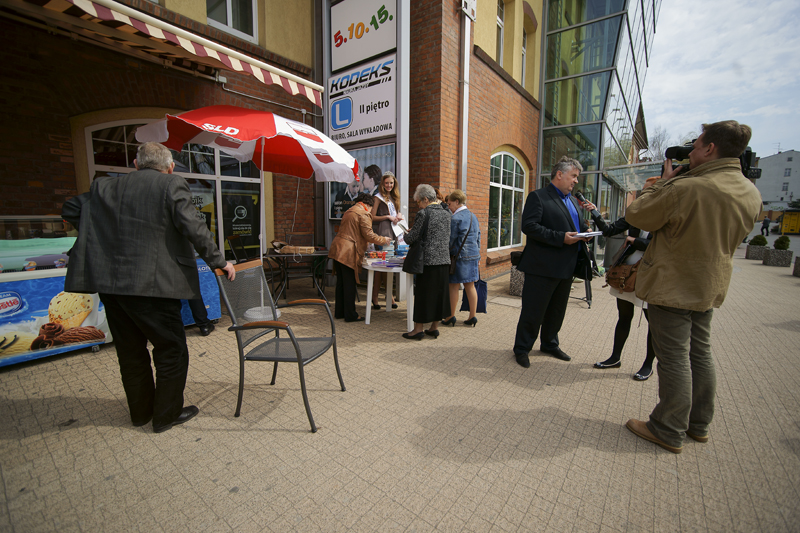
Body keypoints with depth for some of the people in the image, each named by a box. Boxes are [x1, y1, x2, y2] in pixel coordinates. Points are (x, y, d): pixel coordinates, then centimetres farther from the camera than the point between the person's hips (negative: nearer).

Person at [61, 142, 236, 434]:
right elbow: (193, 228, -14)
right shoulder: (172, 185, -6)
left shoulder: (106, 186, 11)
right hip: (152, 285, -6)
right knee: (171, 350, 9)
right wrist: (219, 262, -8)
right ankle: (166, 414, 20)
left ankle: (141, 411, 34)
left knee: (130, 351, 18)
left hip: (110, 283, 7)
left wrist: (102, 235, 26)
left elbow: (71, 208, 21)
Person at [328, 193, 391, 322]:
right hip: (348, 252, -9)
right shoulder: (363, 214, -8)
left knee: (341, 282, 16)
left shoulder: (349, 211, 22)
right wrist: (383, 240, 2)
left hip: (338, 249, 9)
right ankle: (350, 315, 7)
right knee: (349, 284, -2)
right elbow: (368, 235, -12)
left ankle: (339, 312, 25)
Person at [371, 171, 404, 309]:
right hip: (382, 232, -7)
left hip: (392, 232, 7)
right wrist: (388, 217, -11)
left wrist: (398, 215, 8)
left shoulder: (394, 197, 20)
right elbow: (372, 217, -5)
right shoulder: (379, 197, 0)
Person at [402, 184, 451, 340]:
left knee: (423, 294, 3)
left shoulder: (423, 213, -10)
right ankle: (434, 327, 23)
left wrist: (406, 235, 13)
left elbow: (411, 238, -11)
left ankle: (418, 329, 11)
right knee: (439, 293, 13)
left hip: (428, 261, -7)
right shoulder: (446, 213, 11)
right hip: (444, 259, 7)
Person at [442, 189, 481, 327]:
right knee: (470, 286, 11)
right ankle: (472, 317, 16)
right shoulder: (473, 216, 11)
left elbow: (450, 240, -12)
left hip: (460, 256, -7)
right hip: (473, 255, 7)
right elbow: (478, 236, 15)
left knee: (454, 286, 3)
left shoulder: (456, 218, -12)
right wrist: (477, 255, 21)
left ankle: (451, 317, 12)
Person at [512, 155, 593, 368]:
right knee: (533, 311, 0)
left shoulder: (572, 201, 19)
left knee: (557, 310, 19)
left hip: (566, 267, 9)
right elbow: (529, 226, -19)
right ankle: (522, 348, 15)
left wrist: (585, 232, 3)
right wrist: (560, 238, -22)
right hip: (543, 267, -8)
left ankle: (550, 344, 36)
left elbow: (578, 224, 27)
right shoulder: (538, 196, -8)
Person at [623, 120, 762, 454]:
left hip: (672, 287, -8)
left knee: (674, 358, 1)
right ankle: (698, 424, 33)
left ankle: (669, 431, 15)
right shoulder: (751, 194, 5)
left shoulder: (685, 188, -23)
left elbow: (636, 215, -13)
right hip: (710, 288, 8)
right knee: (700, 354, 18)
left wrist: (664, 181, 0)